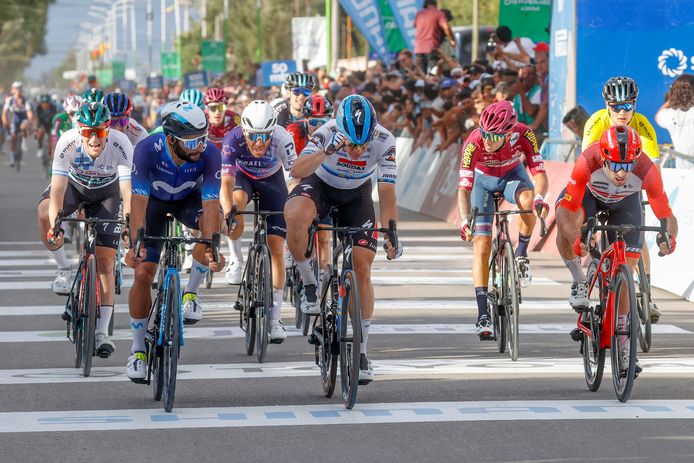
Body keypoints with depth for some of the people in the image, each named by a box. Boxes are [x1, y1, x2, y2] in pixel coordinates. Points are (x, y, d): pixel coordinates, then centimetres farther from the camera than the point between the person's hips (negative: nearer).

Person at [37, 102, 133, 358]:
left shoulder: (120, 144, -34)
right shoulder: (68, 142, -33)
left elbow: (128, 192, -38)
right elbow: (57, 190, -35)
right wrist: (54, 225, -48)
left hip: (106, 191, -1)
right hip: (74, 184, 1)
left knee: (105, 262, -8)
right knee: (45, 215, -32)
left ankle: (102, 332, -3)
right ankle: (64, 269, -7)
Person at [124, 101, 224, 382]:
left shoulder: (210, 155, -34)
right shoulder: (148, 149, -36)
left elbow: (210, 205, -39)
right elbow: (139, 201, -40)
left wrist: (212, 248, -53)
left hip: (189, 198, 1)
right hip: (154, 200, -1)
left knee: (213, 222, -33)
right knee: (143, 273, -10)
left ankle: (190, 293, -13)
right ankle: (138, 348, 8)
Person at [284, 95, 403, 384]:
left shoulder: (384, 142, -27)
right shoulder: (327, 134, -32)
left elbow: (387, 192, -23)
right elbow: (298, 171, -45)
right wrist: (327, 150, -59)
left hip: (356, 195, 2)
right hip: (320, 185, -2)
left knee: (362, 267, -8)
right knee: (294, 217, -37)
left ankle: (361, 351, 4)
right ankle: (309, 283, -13)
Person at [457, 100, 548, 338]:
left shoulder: (523, 135, -32)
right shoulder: (474, 143, -35)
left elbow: (539, 172, -34)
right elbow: (464, 187, -38)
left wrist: (539, 197, -56)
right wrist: (465, 220, -54)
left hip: (512, 175, 0)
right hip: (483, 180, 0)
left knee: (528, 198, -36)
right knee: (481, 243, -12)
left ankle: (521, 253, -11)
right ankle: (483, 313, -9)